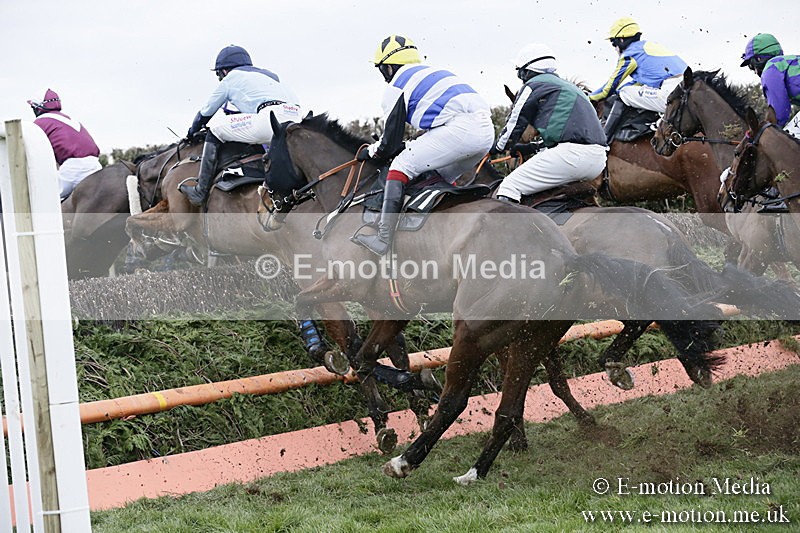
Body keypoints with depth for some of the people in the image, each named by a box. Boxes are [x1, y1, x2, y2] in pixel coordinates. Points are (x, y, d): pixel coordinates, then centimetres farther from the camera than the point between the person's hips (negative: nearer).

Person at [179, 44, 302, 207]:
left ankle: (201, 192, 3)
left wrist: (192, 132, 48)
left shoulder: (230, 79, 20)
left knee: (215, 130, 7)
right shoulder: (265, 74, 38)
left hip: (271, 116, -7)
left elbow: (206, 112, 30)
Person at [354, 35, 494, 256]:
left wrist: (370, 152, 28)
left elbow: (390, 143, 8)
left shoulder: (396, 86, 8)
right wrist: (409, 146, 41)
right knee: (441, 176, 26)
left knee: (402, 164, -4)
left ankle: (384, 239, -14)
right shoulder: (431, 73, 34)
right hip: (487, 131, 9)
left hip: (460, 128, -9)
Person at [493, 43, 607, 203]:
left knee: (509, 187, -9)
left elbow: (514, 124, 13)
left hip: (573, 153, -9)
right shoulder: (568, 87, 33)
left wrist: (496, 148, 32)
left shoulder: (533, 85, 7)